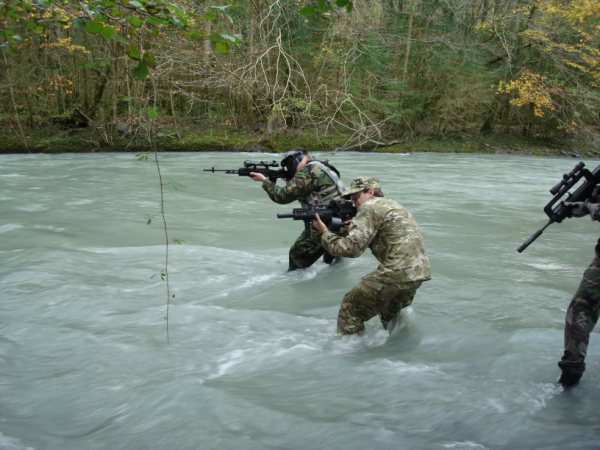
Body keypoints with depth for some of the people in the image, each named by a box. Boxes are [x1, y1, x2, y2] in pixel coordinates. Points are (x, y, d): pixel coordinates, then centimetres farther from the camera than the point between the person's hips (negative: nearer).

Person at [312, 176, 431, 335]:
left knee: (350, 308, 5)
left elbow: (351, 248, -14)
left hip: (397, 272, -9)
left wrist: (325, 232, -2)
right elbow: (365, 240, 25)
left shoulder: (369, 207, -6)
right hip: (418, 272, 9)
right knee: (391, 313, 34)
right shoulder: (391, 205, 24)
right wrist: (353, 227, 10)